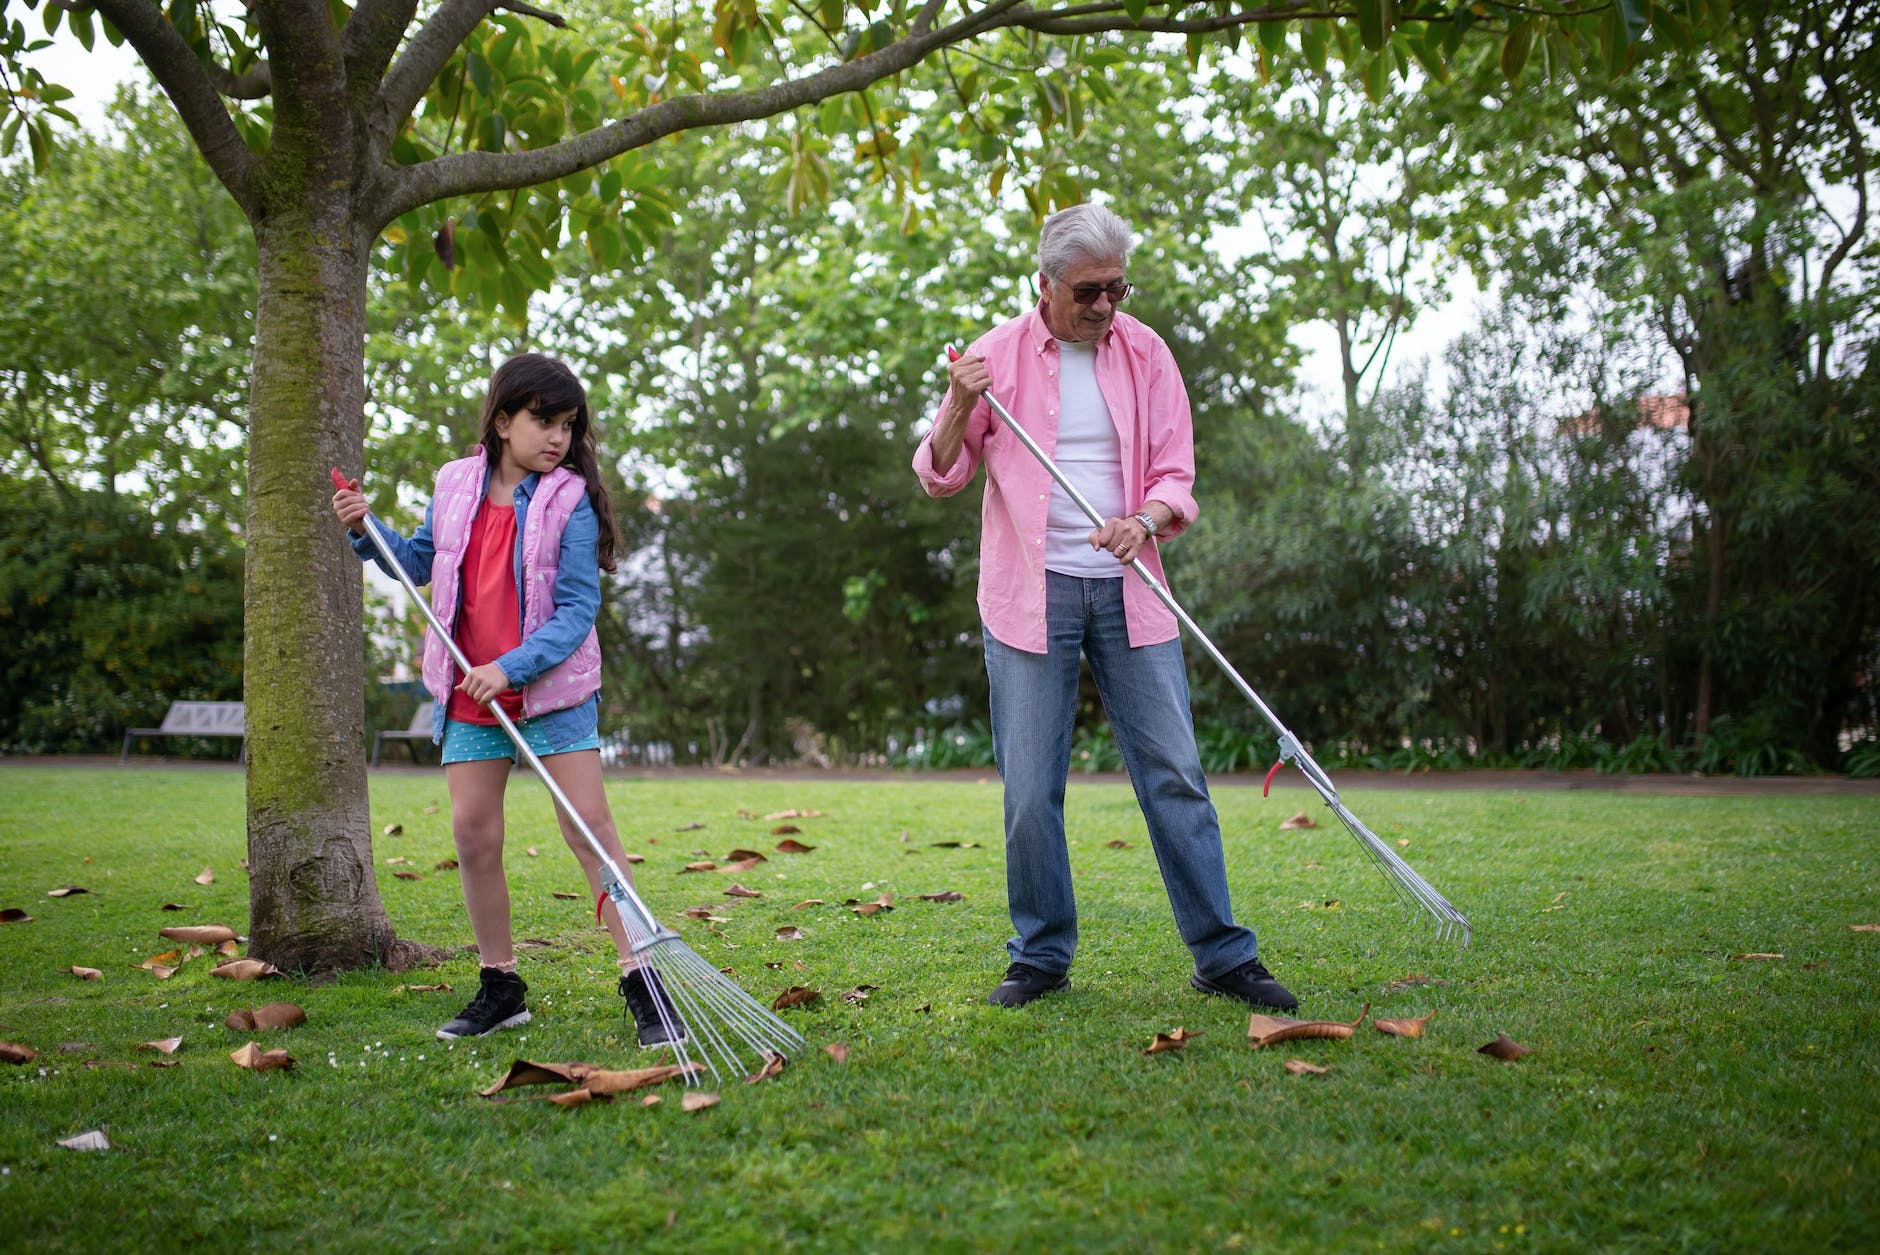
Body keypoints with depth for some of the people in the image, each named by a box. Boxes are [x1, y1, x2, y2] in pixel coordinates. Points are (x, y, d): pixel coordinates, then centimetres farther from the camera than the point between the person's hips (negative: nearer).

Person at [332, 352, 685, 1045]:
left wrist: (510, 668, -24)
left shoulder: (570, 501, -10)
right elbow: (419, 564, 20)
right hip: (469, 696, 4)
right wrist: (367, 530, 3)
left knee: (590, 825, -9)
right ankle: (499, 987, 17)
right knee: (472, 833, 4)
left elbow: (578, 610, -15)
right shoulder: (456, 485, 3)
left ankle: (642, 980, -4)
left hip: (552, 687, -4)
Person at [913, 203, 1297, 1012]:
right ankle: (1041, 957, 14)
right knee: (1029, 788, -1)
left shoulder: (1145, 353, 7)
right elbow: (939, 478, 5)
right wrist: (959, 407, -14)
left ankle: (1222, 955, 7)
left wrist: (1145, 520, -16)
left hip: (1127, 590, 2)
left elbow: (1175, 473, 6)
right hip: (1030, 594, -1)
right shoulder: (998, 355, 2)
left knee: (1175, 772, 0)